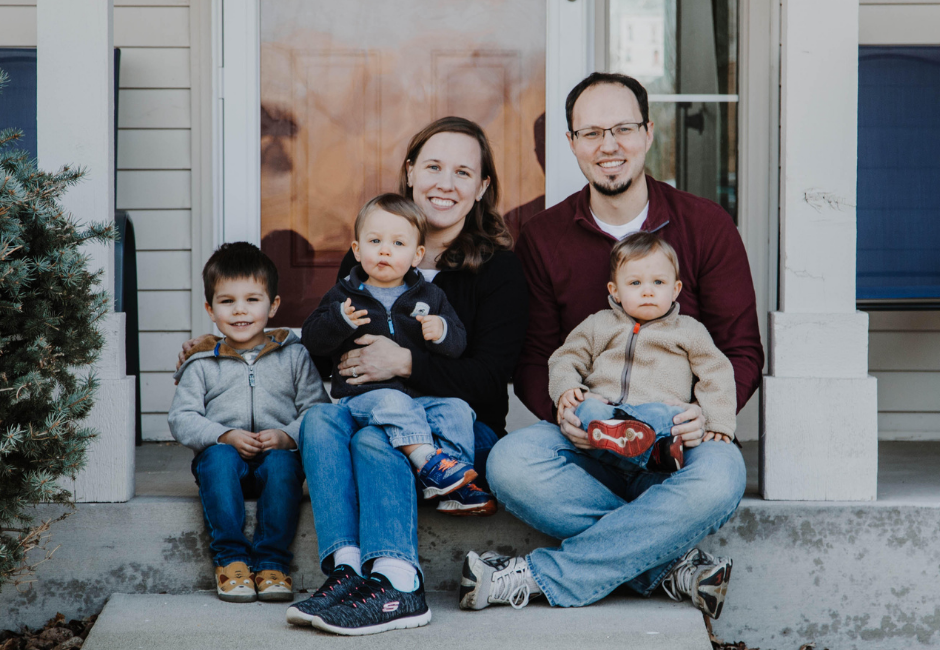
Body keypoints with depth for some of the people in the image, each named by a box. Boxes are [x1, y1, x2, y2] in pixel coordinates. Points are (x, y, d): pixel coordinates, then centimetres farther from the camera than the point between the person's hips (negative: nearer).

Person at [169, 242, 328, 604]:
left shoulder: (293, 356, 10)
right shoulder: (202, 364, 12)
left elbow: (316, 409, 2)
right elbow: (182, 419, 2)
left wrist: (288, 436, -17)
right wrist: (225, 435, -15)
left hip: (277, 454, 0)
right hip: (225, 456, 1)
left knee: (282, 462, -33)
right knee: (218, 457, -33)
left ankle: (271, 562, -26)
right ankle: (230, 558, -26)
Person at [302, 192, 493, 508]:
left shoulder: (430, 296, 12)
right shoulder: (344, 295, 7)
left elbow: (458, 343, 8)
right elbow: (312, 340, -1)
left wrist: (441, 331, -15)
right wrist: (340, 320, -19)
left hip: (424, 393, 3)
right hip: (365, 393, -3)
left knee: (456, 409, -20)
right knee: (393, 403, -35)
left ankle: (456, 486, -20)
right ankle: (428, 463, -38)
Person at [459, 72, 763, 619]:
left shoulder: (707, 226, 2)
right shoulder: (544, 237, 6)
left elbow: (743, 352, 4)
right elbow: (532, 359, 8)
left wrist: (707, 413, -19)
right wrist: (561, 410, -16)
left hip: (677, 443, -1)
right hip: (585, 443, 1)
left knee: (719, 478, -36)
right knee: (510, 463, -31)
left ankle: (539, 578, -27)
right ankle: (670, 564, -23)